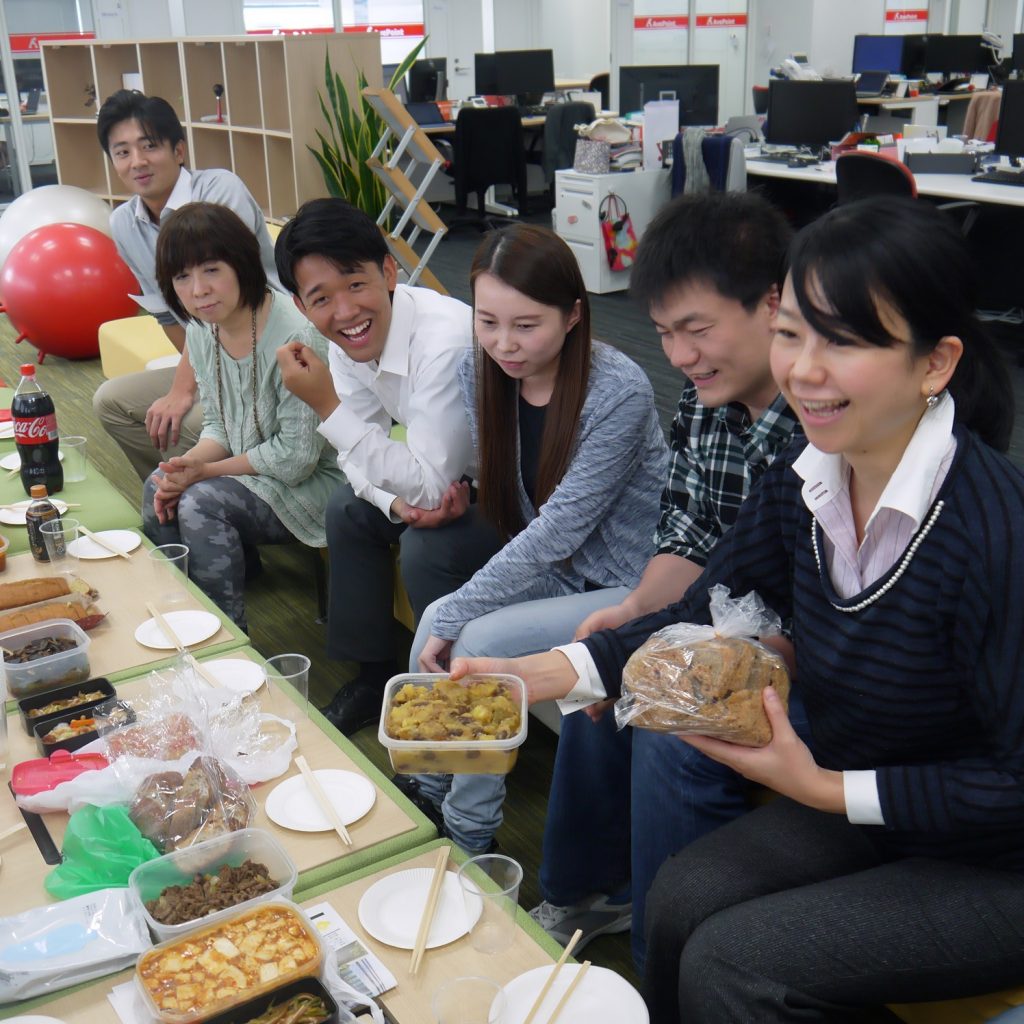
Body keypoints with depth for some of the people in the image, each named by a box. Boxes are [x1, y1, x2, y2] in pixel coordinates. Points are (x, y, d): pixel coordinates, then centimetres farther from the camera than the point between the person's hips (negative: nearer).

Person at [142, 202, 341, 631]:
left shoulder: (296, 336, -27)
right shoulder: (202, 332, 0)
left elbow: (297, 457, -24)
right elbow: (218, 425, 8)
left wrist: (206, 471, -18)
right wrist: (190, 463, -14)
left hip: (312, 483, -8)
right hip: (248, 471, 8)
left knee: (201, 502, -25)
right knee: (160, 489, -11)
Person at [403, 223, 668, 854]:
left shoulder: (619, 393, -25)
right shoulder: (480, 372, -5)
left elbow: (558, 529, -24)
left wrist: (457, 615, -21)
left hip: (631, 588, -6)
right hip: (559, 569, 7)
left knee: (478, 642, -21)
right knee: (436, 620, -15)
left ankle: (467, 839, 0)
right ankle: (425, 800, 7)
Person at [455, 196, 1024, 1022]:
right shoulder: (804, 484, -9)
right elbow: (703, 616, 1)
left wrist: (825, 790, -21)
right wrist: (536, 674, -12)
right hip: (863, 814, 6)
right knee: (682, 899, -7)